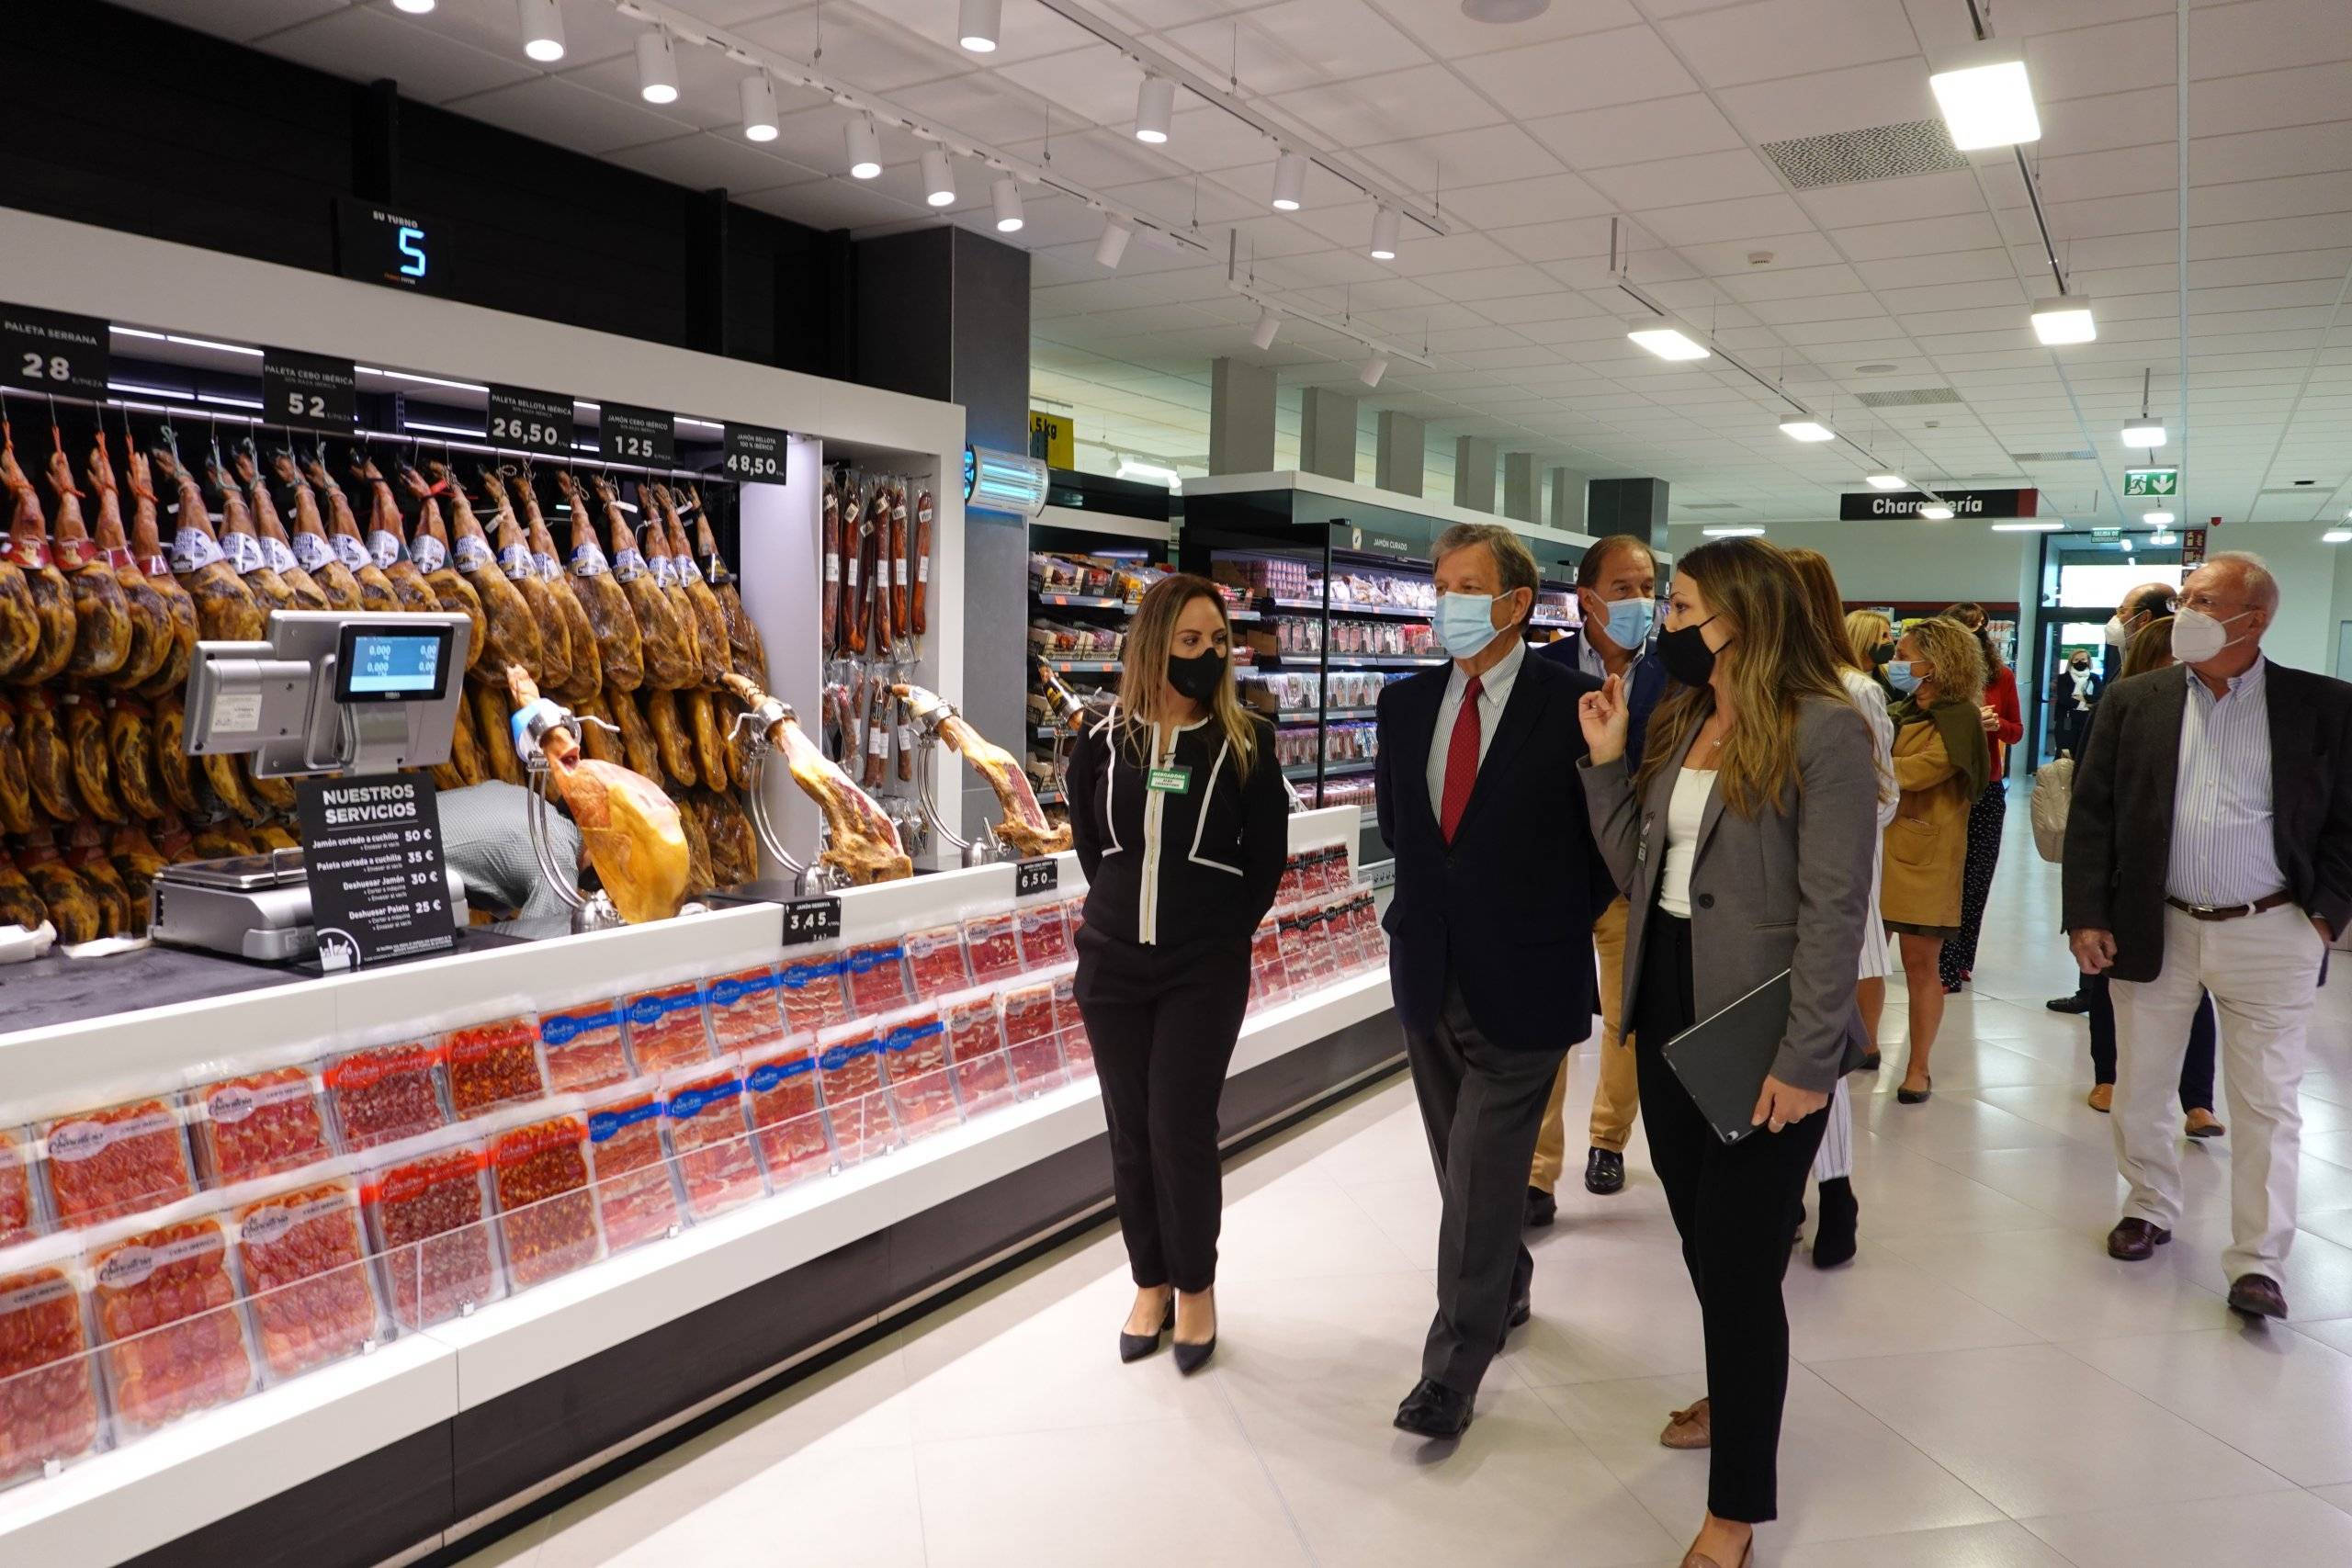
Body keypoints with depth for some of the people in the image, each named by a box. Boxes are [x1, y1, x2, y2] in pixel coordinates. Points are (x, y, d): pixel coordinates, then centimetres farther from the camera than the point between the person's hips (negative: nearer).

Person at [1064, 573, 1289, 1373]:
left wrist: (1223, 933, -1)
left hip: (1204, 969, -2)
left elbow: (1267, 857, 0)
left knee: (1181, 1130, -2)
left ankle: (1196, 1288, 19)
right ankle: (1150, 1283, 26)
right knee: (1131, 1132, 9)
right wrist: (1125, 907, 8)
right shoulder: (1104, 739, -1)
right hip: (1112, 963, 3)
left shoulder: (1245, 743, -6)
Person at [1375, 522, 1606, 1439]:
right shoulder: (1407, 702, 5)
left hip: (1521, 981, -5)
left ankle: (1452, 1371, 10)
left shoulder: (1573, 704, -11)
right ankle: (1506, 1290, 43)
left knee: (1482, 1180, -2)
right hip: (1430, 973, 6)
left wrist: (1559, 920, -3)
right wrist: (1434, 899, 10)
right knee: (1464, 1167, 20)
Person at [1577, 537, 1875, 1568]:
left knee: (1738, 1258, 1)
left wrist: (1806, 1060, -18)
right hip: (1666, 1010, 7)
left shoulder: (1823, 730, -14)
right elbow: (1636, 872, 7)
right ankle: (1736, 1396, 46)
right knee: (1700, 1235, 21)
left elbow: (1835, 907, -17)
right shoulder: (1678, 724, 8)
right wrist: (1605, 763, -1)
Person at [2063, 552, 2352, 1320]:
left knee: (2268, 1104, 3)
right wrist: (2086, 915, -5)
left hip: (2270, 937, -2)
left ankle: (2259, 1262, 12)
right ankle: (2150, 1207, 34)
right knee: (2139, 1089, 13)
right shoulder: (2132, 701, 1)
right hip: (2154, 931, 2)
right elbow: (2091, 815, 1)